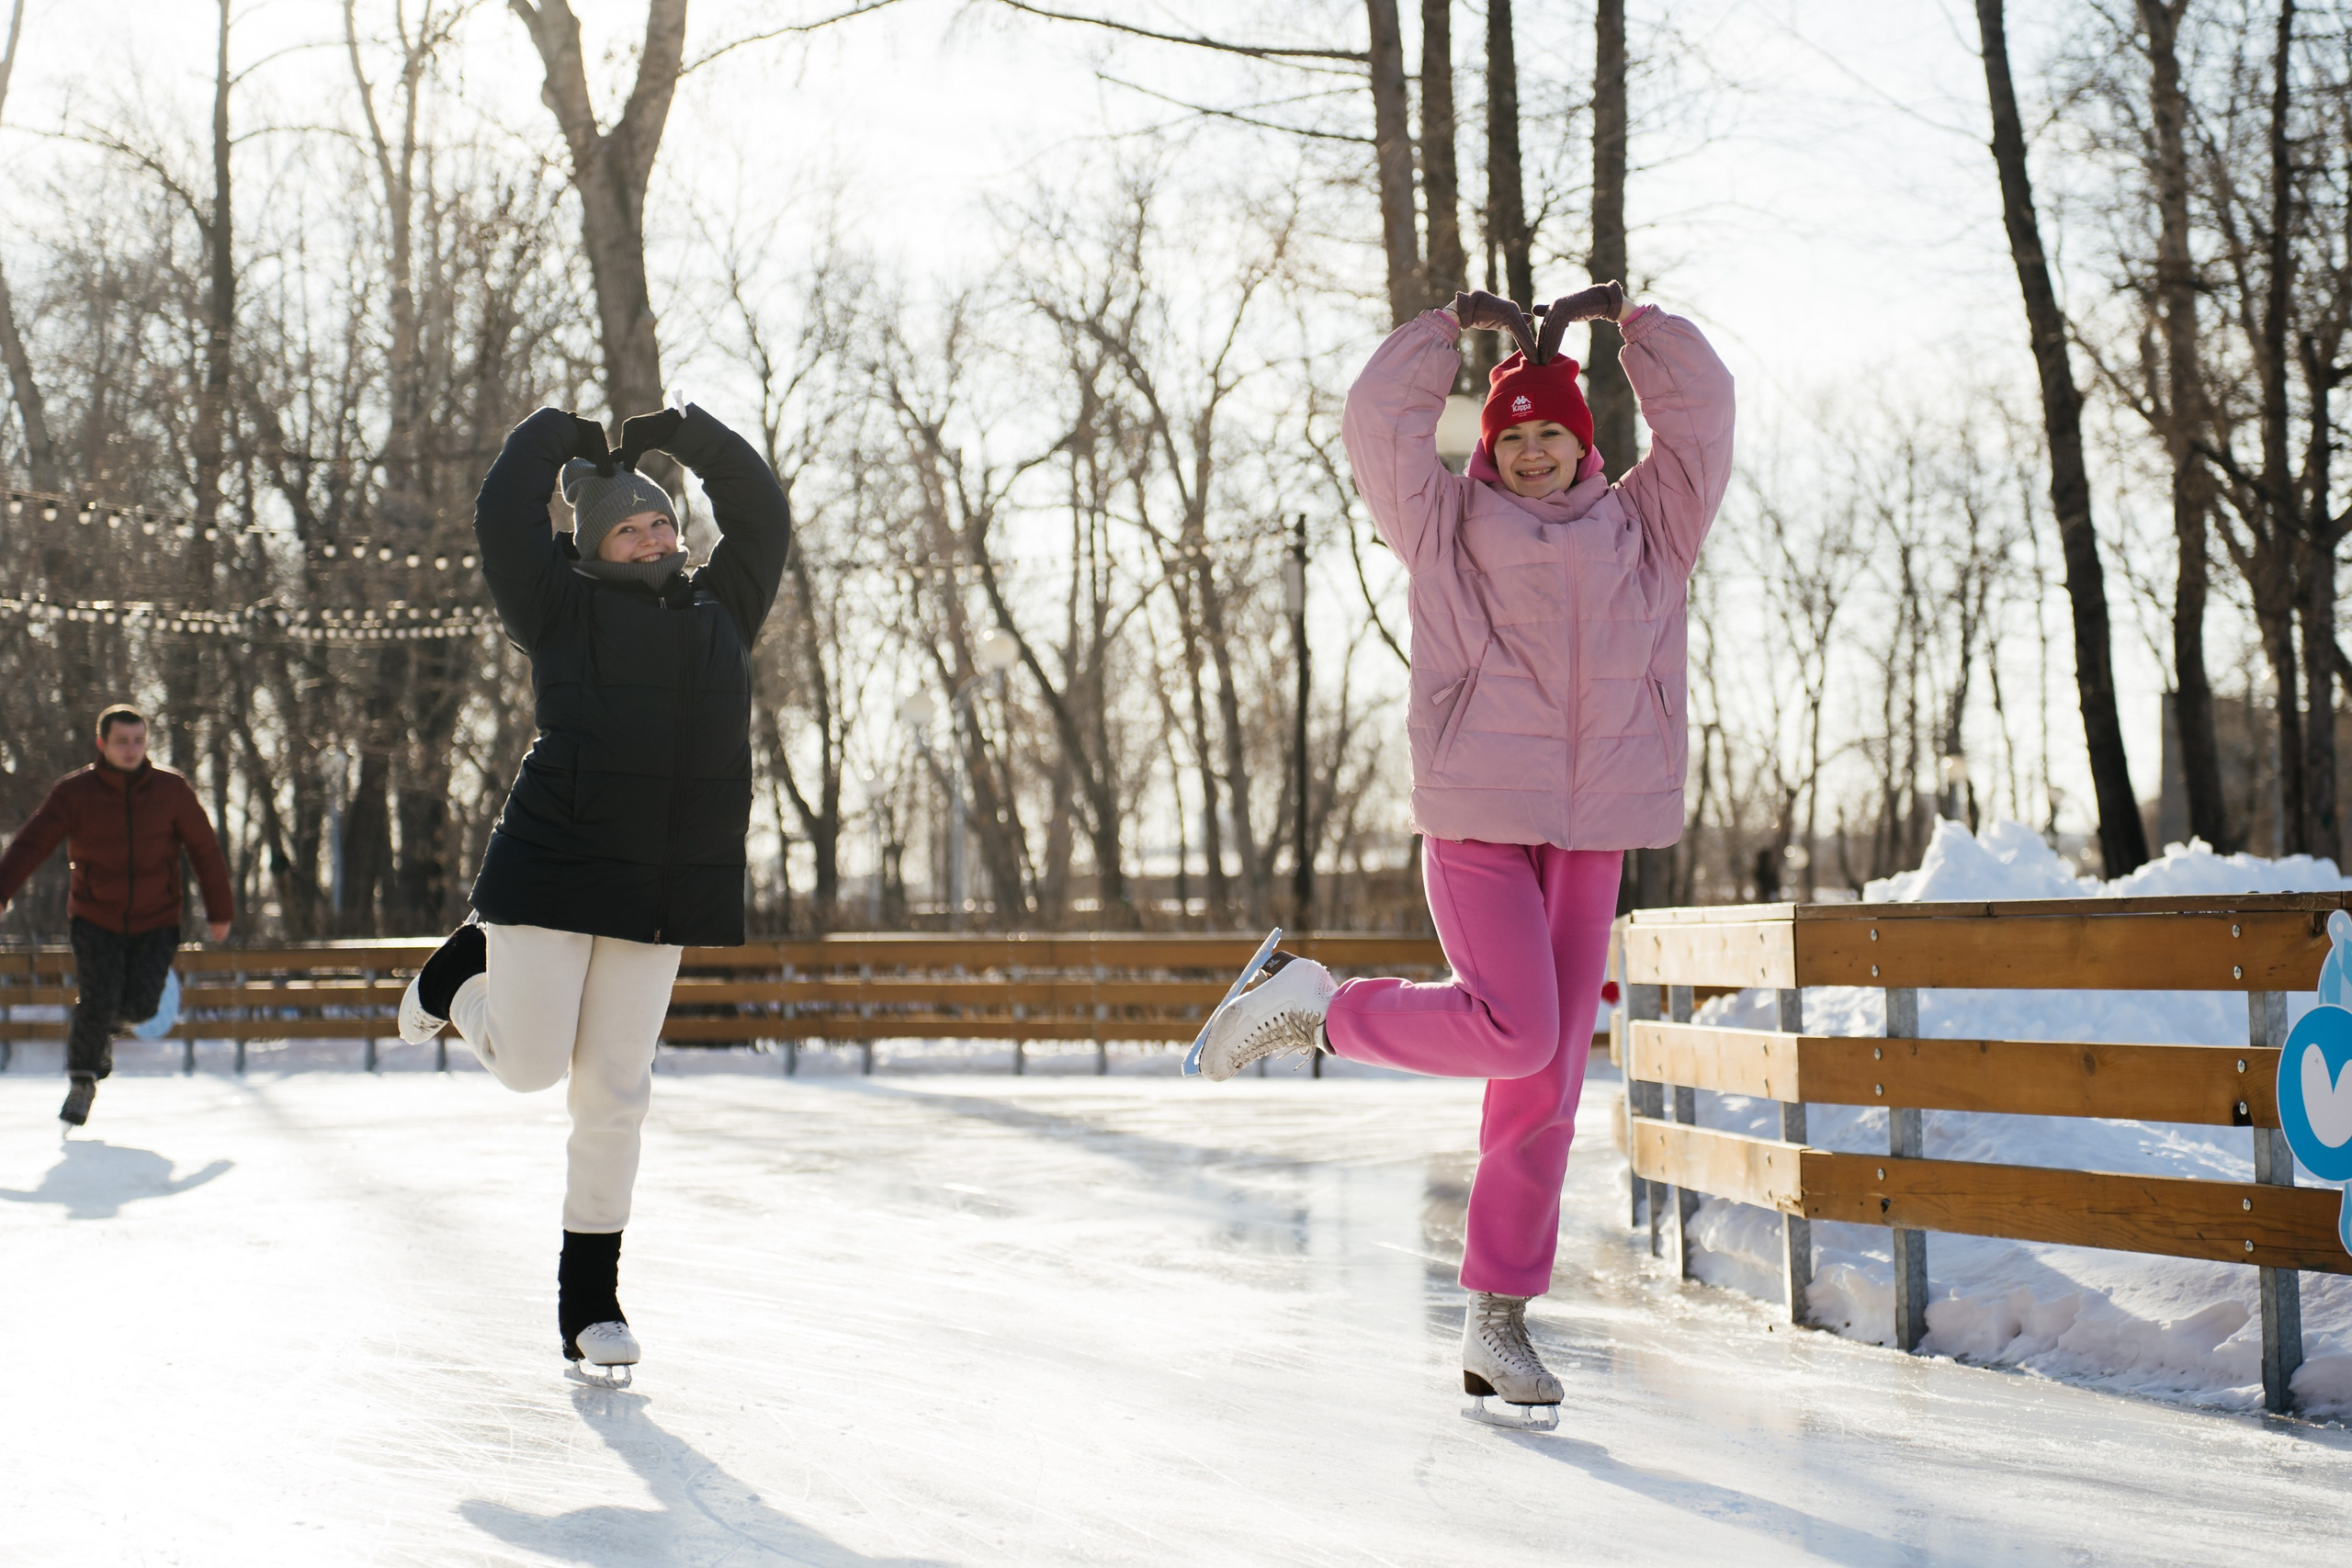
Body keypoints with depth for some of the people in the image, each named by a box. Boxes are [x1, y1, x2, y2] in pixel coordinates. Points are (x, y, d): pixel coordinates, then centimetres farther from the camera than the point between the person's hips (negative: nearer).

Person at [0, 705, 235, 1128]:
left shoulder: (171, 789, -5)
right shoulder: (73, 792, -8)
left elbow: (205, 850, 3)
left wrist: (219, 911, 7)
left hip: (156, 921, 1)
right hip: (95, 919, -1)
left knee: (141, 1005, -10)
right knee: (98, 1000, -14)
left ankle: (106, 1026, 28)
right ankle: (82, 1081, 11)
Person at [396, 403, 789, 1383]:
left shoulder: (720, 613, 15)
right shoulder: (567, 611, 3)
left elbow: (763, 517, 21)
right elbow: (503, 519, -4)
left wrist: (684, 435, 16)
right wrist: (559, 437, 11)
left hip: (659, 894, 3)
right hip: (552, 870, -3)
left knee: (616, 1092, 3)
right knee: (527, 1066, -1)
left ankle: (590, 1297, 12)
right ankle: (467, 965, 33)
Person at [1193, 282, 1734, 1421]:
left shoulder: (1640, 533, 15)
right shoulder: (1448, 531, 8)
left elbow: (1700, 416, 13)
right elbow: (1380, 423, 0)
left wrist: (1631, 321, 17)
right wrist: (1454, 326, 10)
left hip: (1588, 840, 4)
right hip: (1475, 823, -4)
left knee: (1547, 1082, 2)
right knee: (1515, 1031, -21)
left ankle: (1498, 1320, 9)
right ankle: (1314, 1008, 3)